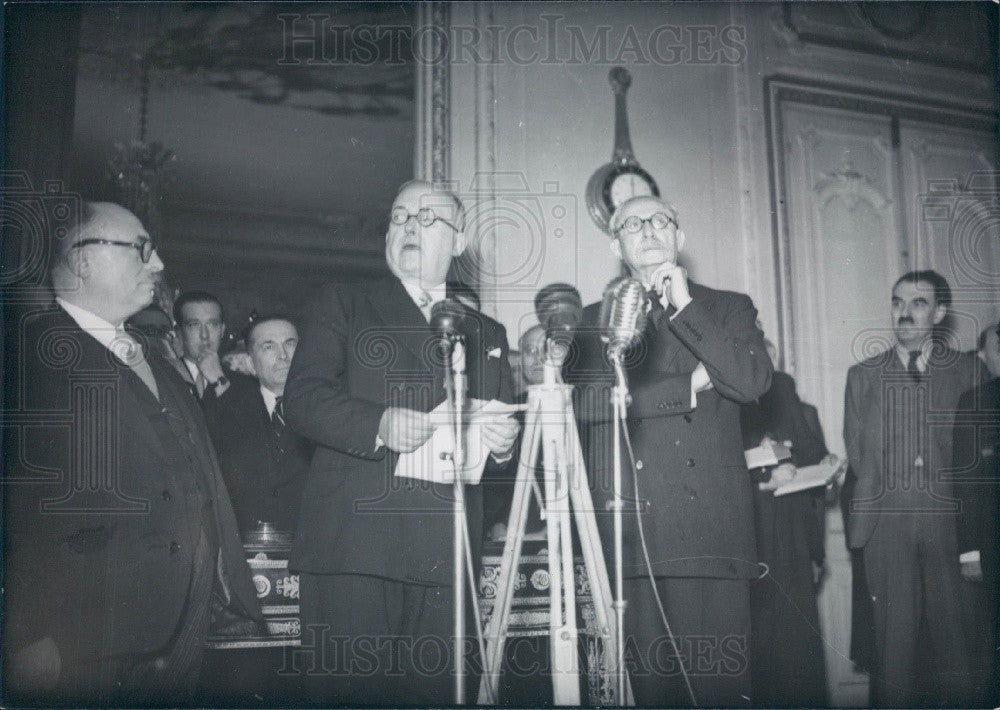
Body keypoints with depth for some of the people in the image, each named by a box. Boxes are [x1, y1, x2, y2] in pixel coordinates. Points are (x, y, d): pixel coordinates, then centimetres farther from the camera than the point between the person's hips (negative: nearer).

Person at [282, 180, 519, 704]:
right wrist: (378, 424, -17)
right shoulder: (344, 305, 12)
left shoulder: (486, 333, 23)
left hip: (445, 553, 3)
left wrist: (503, 442, -1)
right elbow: (300, 399, -1)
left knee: (432, 690, 1)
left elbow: (502, 425, 23)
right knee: (351, 690, -7)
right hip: (351, 540, -3)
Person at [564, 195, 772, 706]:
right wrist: (687, 387, -3)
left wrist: (685, 308, -3)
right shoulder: (593, 319, 16)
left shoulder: (728, 308, 17)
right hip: (632, 527, 0)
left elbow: (755, 381, -1)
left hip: (712, 528, 0)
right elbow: (581, 400, -2)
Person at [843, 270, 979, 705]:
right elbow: (856, 456, 12)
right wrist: (884, 486, 2)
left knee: (954, 629, -1)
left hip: (950, 518, 0)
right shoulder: (862, 375, 12)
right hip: (886, 519, 1)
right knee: (895, 634, 0)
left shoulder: (968, 370, 8)